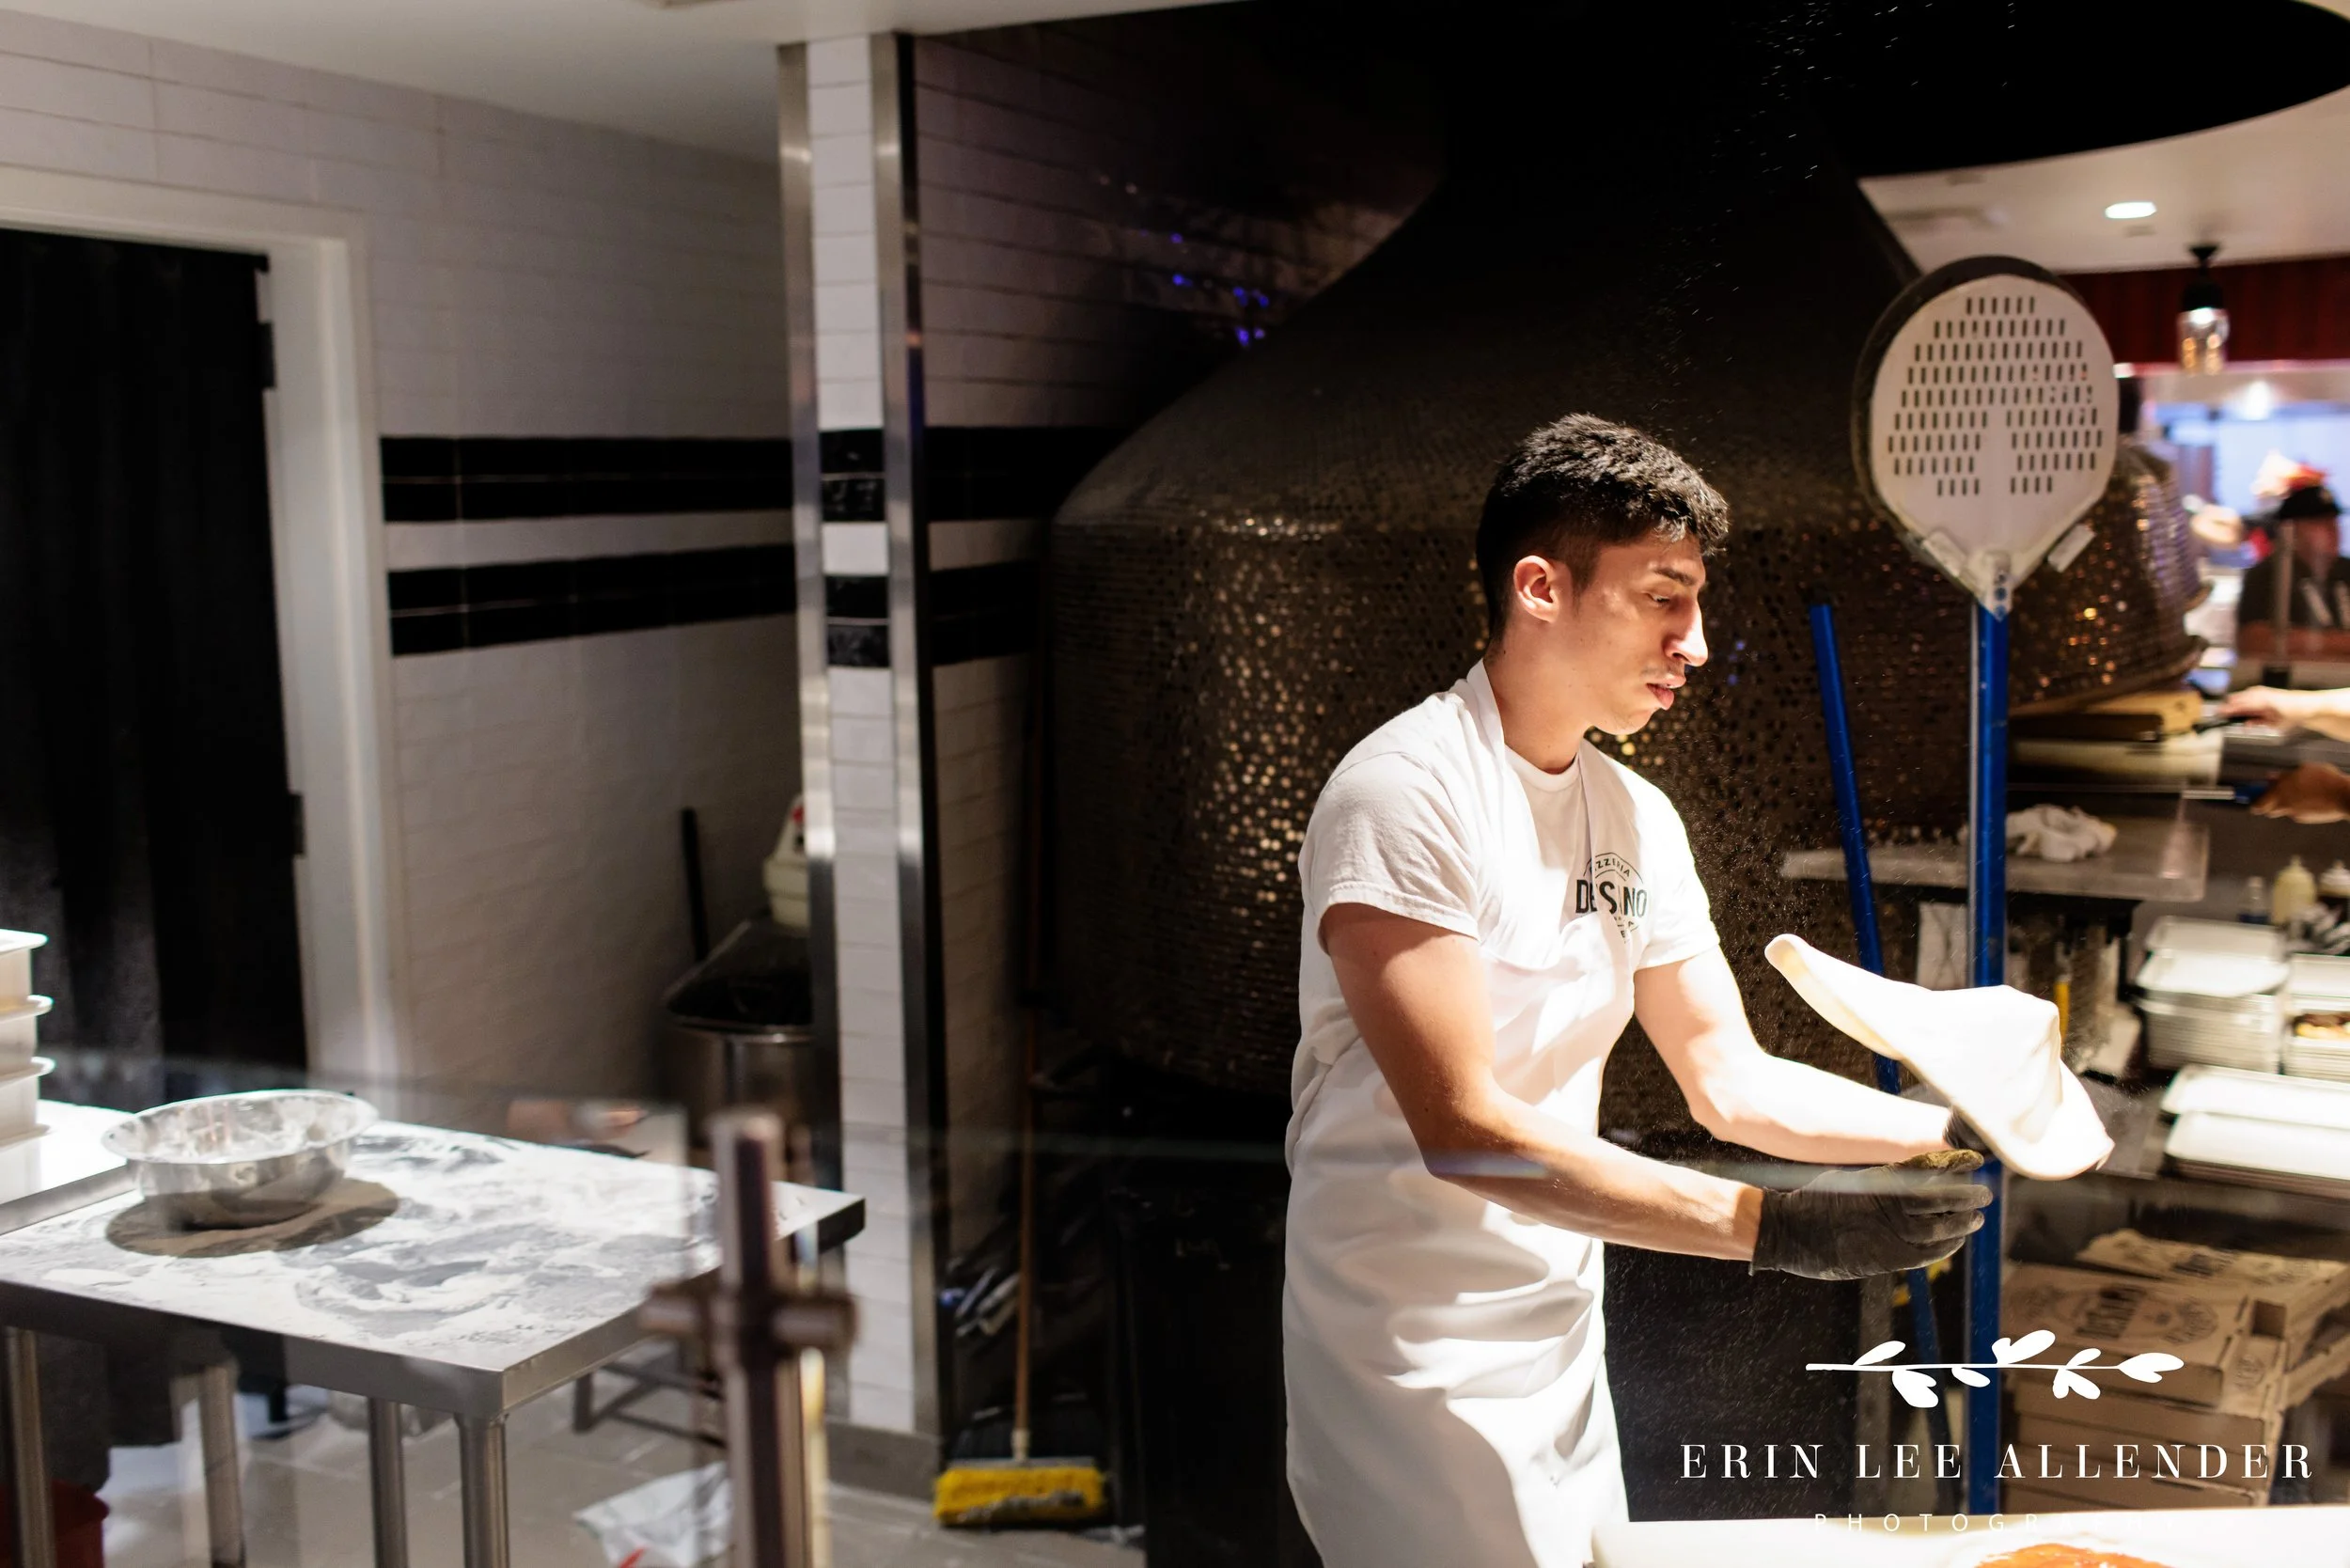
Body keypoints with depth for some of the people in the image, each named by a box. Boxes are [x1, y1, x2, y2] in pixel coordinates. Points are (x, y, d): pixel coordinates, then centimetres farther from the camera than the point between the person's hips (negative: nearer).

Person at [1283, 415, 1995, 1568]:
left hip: (1564, 1335, 7)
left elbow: (1730, 1083, 9)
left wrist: (1955, 1131, -5)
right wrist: (1772, 1226, -29)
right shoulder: (1407, 792, -19)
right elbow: (1462, 1127, -26)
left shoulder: (1636, 818, 5)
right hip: (1419, 1367, -7)